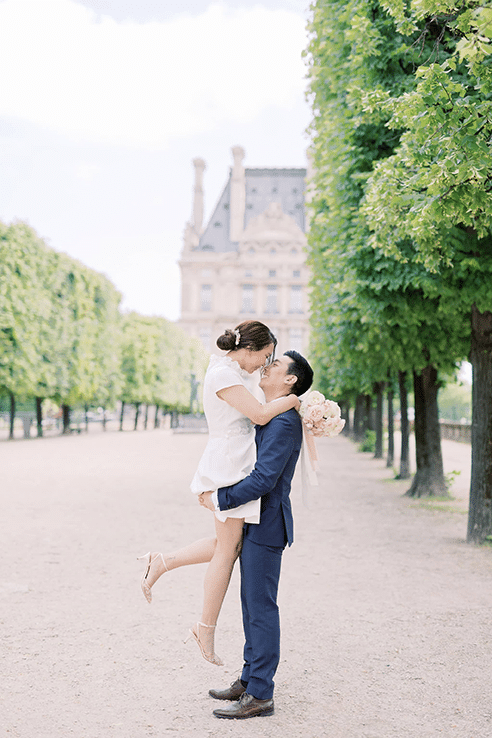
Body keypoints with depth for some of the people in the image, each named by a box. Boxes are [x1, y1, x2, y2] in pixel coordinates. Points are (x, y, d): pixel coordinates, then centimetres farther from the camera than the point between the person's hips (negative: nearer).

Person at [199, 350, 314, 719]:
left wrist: (220, 500, -16)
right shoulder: (270, 417, 13)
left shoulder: (283, 423, -19)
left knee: (261, 606, -3)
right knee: (252, 603, 16)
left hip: (266, 525, -10)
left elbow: (263, 480, -25)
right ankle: (251, 679, 27)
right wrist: (213, 486, 10)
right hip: (254, 522, 10)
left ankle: (260, 695, 5)